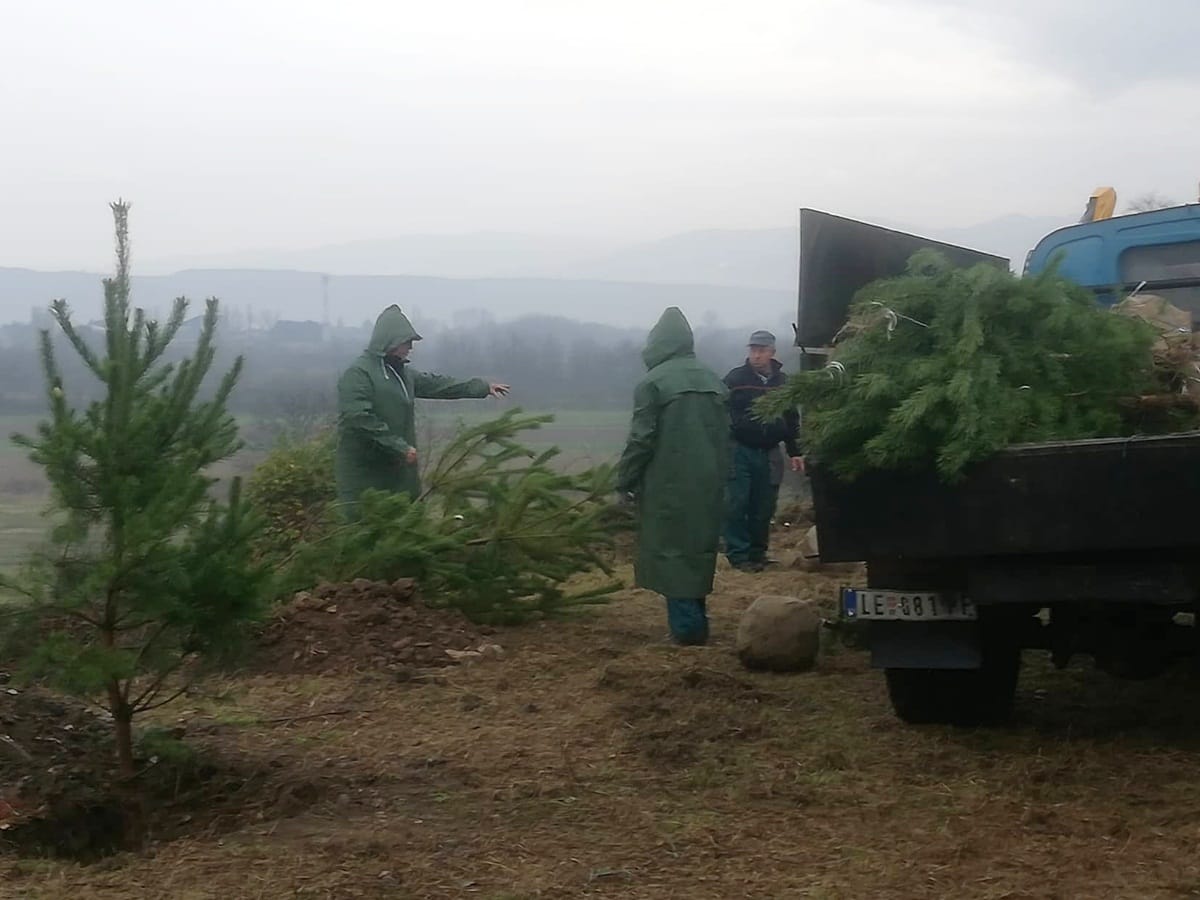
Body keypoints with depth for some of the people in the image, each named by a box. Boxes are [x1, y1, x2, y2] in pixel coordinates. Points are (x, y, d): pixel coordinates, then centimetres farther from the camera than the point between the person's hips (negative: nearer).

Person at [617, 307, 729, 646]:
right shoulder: (713, 381, 10)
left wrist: (626, 480, -3)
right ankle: (697, 621, 17)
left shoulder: (653, 383, -10)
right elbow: (725, 435, 14)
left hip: (667, 485, -6)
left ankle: (686, 627, -8)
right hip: (707, 485, 6)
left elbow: (641, 439, -12)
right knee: (699, 549, 14)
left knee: (670, 552, -2)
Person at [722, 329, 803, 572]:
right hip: (739, 451, -3)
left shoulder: (783, 382, 10)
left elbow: (792, 421, 17)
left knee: (764, 507, 6)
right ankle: (738, 554, 1)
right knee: (736, 505, -5)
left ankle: (757, 552, 16)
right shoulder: (735, 378, -1)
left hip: (769, 454, 3)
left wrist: (795, 452, 13)